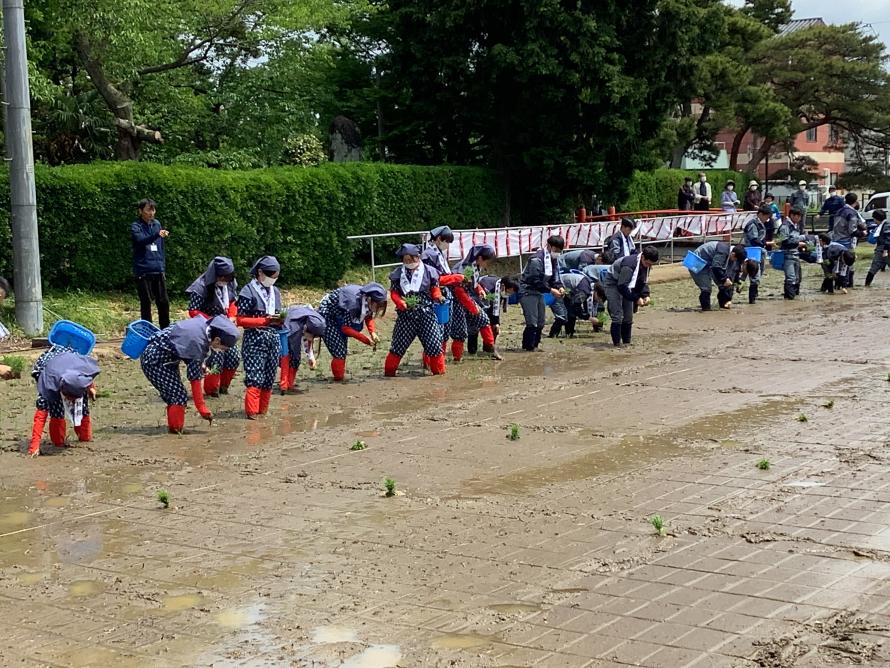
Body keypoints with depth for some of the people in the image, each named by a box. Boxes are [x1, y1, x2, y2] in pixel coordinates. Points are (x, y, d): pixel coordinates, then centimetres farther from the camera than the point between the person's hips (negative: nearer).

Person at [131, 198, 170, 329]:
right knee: (146, 303, 0)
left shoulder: (157, 224, 13)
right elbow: (141, 240, -25)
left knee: (164, 302, 6)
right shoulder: (136, 226, -4)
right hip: (143, 271, -5)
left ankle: (166, 329, 16)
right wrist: (157, 235, -42)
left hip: (158, 270, 5)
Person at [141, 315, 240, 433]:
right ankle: (176, 429, 1)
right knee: (178, 396, -9)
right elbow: (195, 379, -24)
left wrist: (201, 364, 0)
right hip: (154, 361, -9)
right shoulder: (198, 343, -30)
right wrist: (202, 409, -19)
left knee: (175, 394, 13)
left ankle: (174, 427, 22)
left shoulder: (204, 325, -7)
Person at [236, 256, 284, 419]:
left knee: (269, 378, 8)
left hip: (273, 339, 6)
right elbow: (240, 320, -10)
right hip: (255, 340, -6)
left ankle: (263, 411, 17)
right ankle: (251, 412, -10)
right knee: (255, 378, -12)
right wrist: (265, 320, -17)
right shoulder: (248, 291, -7)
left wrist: (279, 319, -2)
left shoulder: (275, 291, 13)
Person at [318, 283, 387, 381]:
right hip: (327, 313, -8)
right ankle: (338, 376, -4)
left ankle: (341, 375, 19)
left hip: (339, 314, 8)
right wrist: (365, 339, -27)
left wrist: (373, 332, -13)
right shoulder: (354, 302, -37)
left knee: (343, 350, 10)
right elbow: (345, 328, -28)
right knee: (338, 350, -13)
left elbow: (369, 317, 4)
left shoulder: (367, 301, -16)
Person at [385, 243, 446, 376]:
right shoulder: (398, 274, 4)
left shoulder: (429, 271, 1)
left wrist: (439, 297, -14)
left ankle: (439, 372, 11)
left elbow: (434, 290, 8)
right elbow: (394, 293, 3)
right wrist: (402, 303, -15)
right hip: (406, 315, 1)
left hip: (426, 314, -1)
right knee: (398, 345, 4)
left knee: (434, 344, -3)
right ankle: (389, 372, 17)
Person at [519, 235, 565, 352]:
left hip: (539, 293, 9)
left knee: (540, 323, 9)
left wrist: (559, 287, -10)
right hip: (528, 291, -9)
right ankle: (529, 346, -6)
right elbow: (535, 281, -24)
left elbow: (555, 277, 11)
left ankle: (535, 345, 18)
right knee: (532, 322, -14)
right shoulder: (537, 259, -21)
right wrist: (551, 290, -25)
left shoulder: (554, 259, 6)